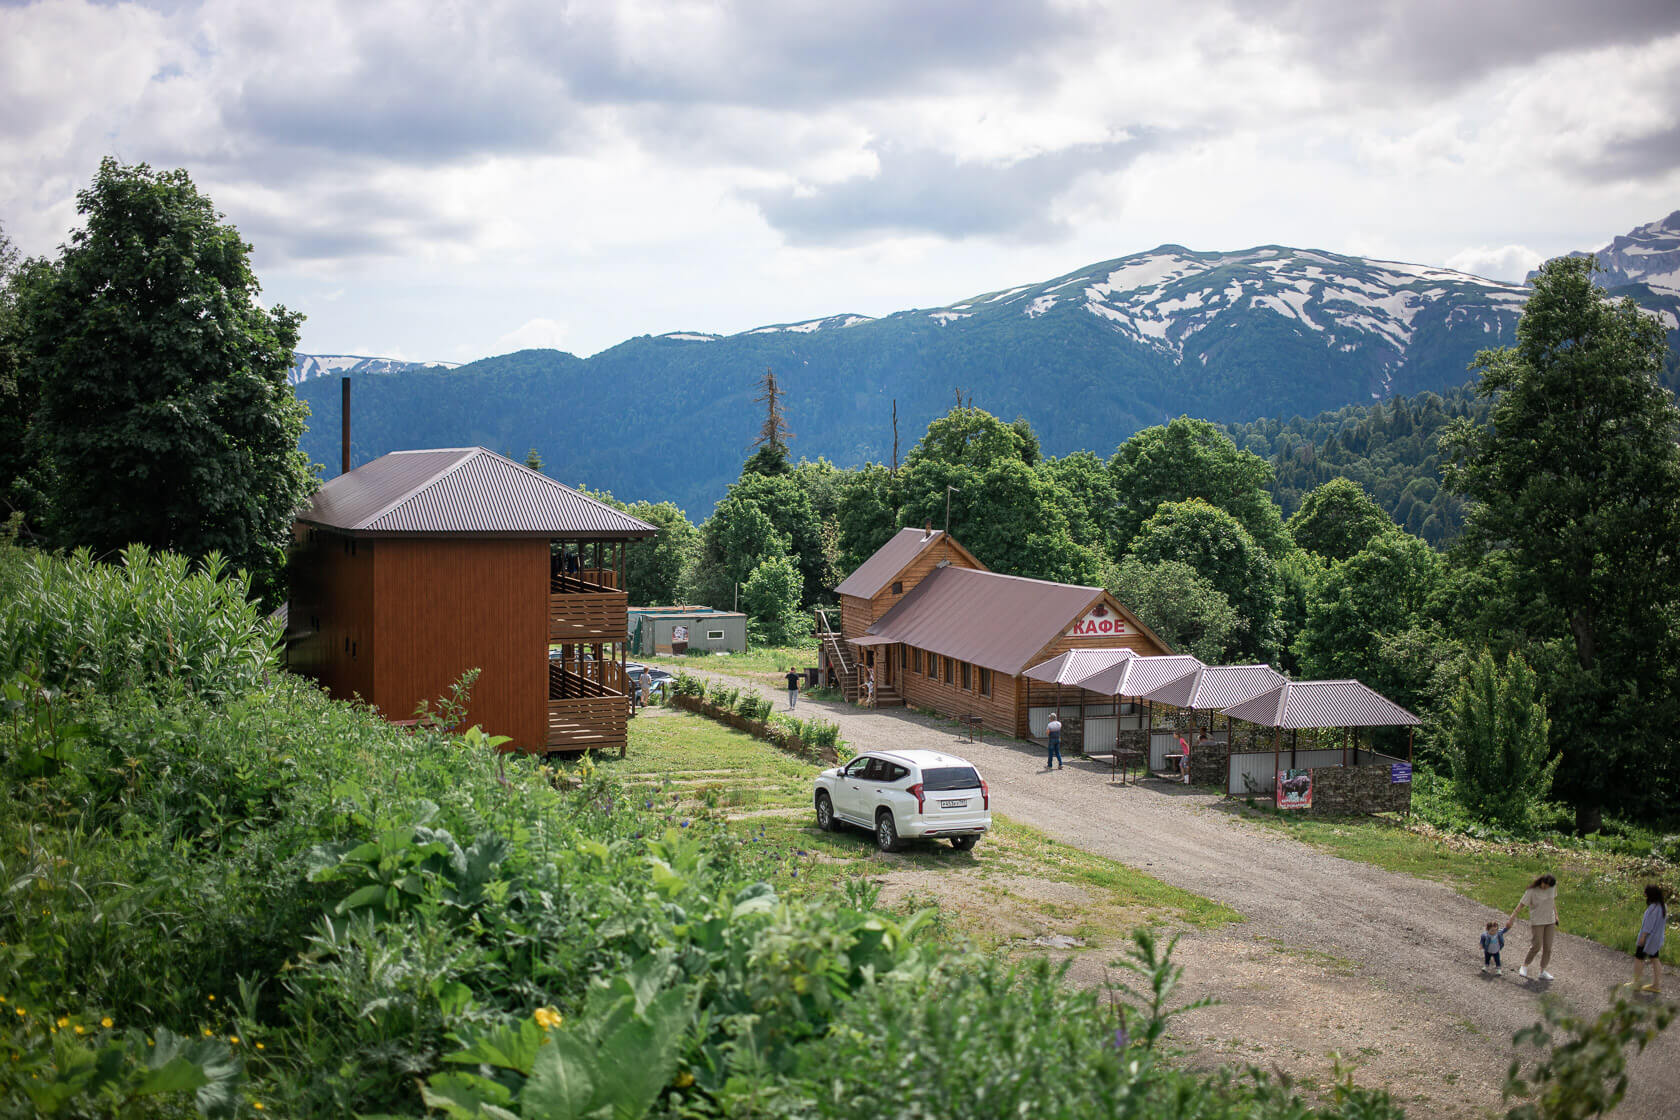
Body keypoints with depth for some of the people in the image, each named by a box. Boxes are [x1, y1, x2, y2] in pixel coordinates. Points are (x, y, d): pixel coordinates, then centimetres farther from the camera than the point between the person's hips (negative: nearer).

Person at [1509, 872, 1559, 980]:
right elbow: (1520, 905, -12)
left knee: (1547, 947, 2)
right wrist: (1511, 920, -13)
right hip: (1537, 921, -4)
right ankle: (1524, 967, 8)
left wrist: (1556, 915, 16)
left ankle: (1542, 972, 11)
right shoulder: (1532, 891, -15)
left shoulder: (1553, 887, -2)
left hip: (1550, 921, 4)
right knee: (1536, 946, -10)